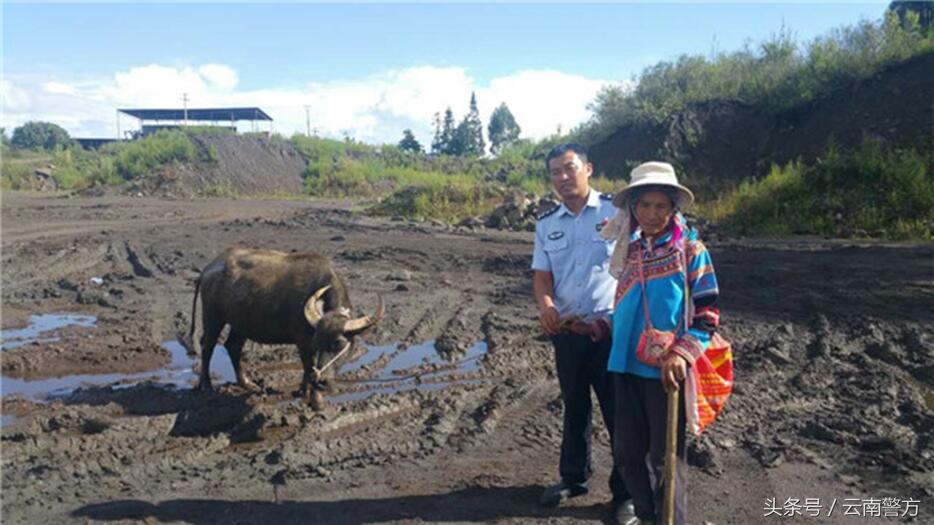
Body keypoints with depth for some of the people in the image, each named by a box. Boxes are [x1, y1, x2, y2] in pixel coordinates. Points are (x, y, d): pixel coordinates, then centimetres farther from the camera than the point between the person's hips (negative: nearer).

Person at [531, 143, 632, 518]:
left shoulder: (616, 210, -5)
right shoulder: (546, 224, 7)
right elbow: (541, 275, 5)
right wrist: (546, 306, -15)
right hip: (565, 331, 4)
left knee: (619, 411, 4)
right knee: (574, 407, 18)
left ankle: (627, 490, 20)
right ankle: (573, 477, 36)